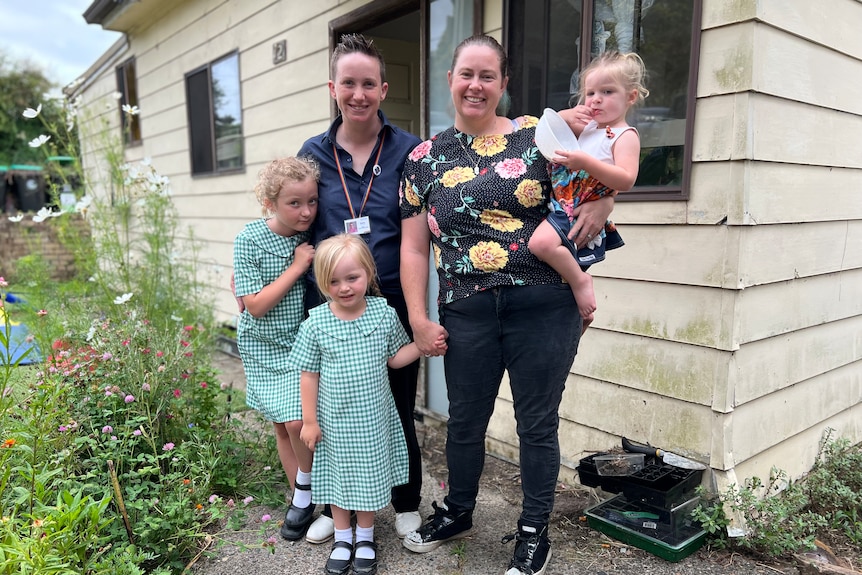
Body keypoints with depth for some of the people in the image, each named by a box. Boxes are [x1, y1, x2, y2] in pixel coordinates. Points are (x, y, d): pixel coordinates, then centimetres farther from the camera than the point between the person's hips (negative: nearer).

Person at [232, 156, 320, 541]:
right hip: (264, 347, -1)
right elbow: (255, 305, -20)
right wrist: (296, 267, -22)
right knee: (282, 425, 11)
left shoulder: (309, 235, -7)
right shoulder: (249, 240, -16)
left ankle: (305, 485, 14)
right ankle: (302, 499, 30)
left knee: (299, 420, -15)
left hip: (303, 341, 1)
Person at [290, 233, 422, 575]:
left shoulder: (384, 314, -10)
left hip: (373, 418, 1)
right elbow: (309, 375, -6)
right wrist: (309, 421, -4)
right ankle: (342, 537, 38)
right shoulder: (316, 323, -14)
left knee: (370, 476, 15)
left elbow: (395, 358, 2)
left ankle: (365, 536, 38)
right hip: (334, 420, -1)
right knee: (338, 475, 15)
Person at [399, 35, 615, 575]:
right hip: (466, 313, 2)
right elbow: (414, 248, 6)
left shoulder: (537, 136, 2)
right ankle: (457, 513, 44)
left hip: (544, 307, -2)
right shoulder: (425, 158, 7)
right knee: (465, 421, 18)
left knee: (537, 424, 10)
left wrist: (603, 201, -13)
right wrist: (419, 320, 1)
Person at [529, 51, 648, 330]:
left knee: (542, 242, -32)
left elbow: (626, 180, -21)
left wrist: (586, 162, -29)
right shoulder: (588, 128, 18)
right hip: (562, 207, 9)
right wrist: (568, 119, 9)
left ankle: (580, 280, -12)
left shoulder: (625, 136, -6)